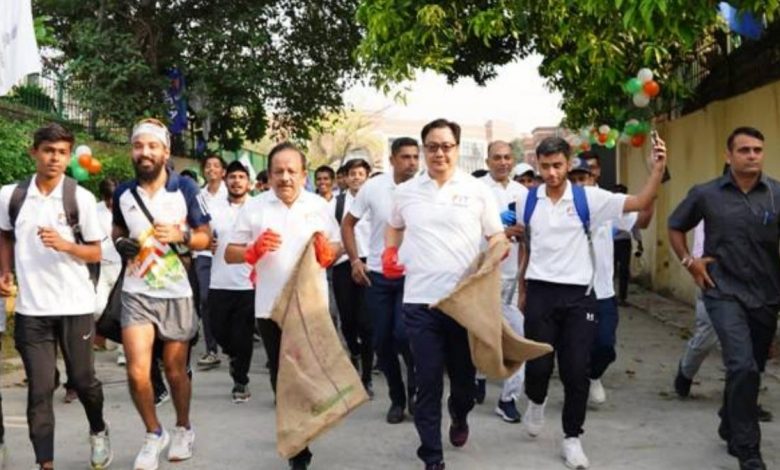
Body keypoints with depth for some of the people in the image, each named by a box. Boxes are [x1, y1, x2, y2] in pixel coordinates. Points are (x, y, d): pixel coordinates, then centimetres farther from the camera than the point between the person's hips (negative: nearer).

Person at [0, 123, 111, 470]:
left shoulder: (81, 198, -5)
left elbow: (96, 253, 0)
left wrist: (65, 245, -18)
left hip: (75, 306, -1)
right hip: (30, 309, 1)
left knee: (83, 379, 11)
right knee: (39, 388, 2)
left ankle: (99, 432, 38)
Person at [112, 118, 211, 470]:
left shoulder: (186, 189, -6)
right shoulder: (123, 193, 1)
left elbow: (205, 238, -1)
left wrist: (181, 234, -21)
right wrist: (120, 243, -2)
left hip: (176, 294, -1)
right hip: (136, 293, 1)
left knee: (175, 370, 12)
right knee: (137, 373, -10)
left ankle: (183, 429, 36)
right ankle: (154, 434, 14)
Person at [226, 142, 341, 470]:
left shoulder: (319, 206, 5)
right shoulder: (253, 208, 1)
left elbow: (336, 247, 8)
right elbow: (230, 254, 2)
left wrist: (327, 252, -14)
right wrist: (255, 250, -17)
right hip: (271, 307, 0)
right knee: (282, 376, 8)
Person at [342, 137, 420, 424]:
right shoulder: (373, 188, -3)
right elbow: (348, 224, 6)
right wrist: (355, 260, -1)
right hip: (377, 274, 2)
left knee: (404, 333, -17)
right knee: (382, 341, 6)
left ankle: (415, 389, 9)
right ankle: (397, 398, 23)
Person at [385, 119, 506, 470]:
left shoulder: (477, 190, 2)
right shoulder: (405, 192, 7)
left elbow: (497, 237, 8)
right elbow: (394, 227, 25)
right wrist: (388, 254, 7)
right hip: (420, 300, 0)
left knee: (463, 374, 14)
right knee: (427, 380, 0)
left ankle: (459, 416, 47)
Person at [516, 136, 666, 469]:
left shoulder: (588, 198, -3)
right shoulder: (527, 201, 3)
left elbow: (640, 203, -9)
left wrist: (658, 169, -23)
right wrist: (522, 290, 18)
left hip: (578, 295, -1)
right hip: (540, 293, 1)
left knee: (576, 371, 2)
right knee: (537, 364, 3)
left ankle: (572, 438, 17)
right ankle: (536, 401, 38)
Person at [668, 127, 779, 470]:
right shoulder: (706, 194, -2)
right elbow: (675, 227, 13)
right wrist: (689, 262, 1)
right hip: (724, 292, -3)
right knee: (743, 367, -16)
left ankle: (730, 427, 40)